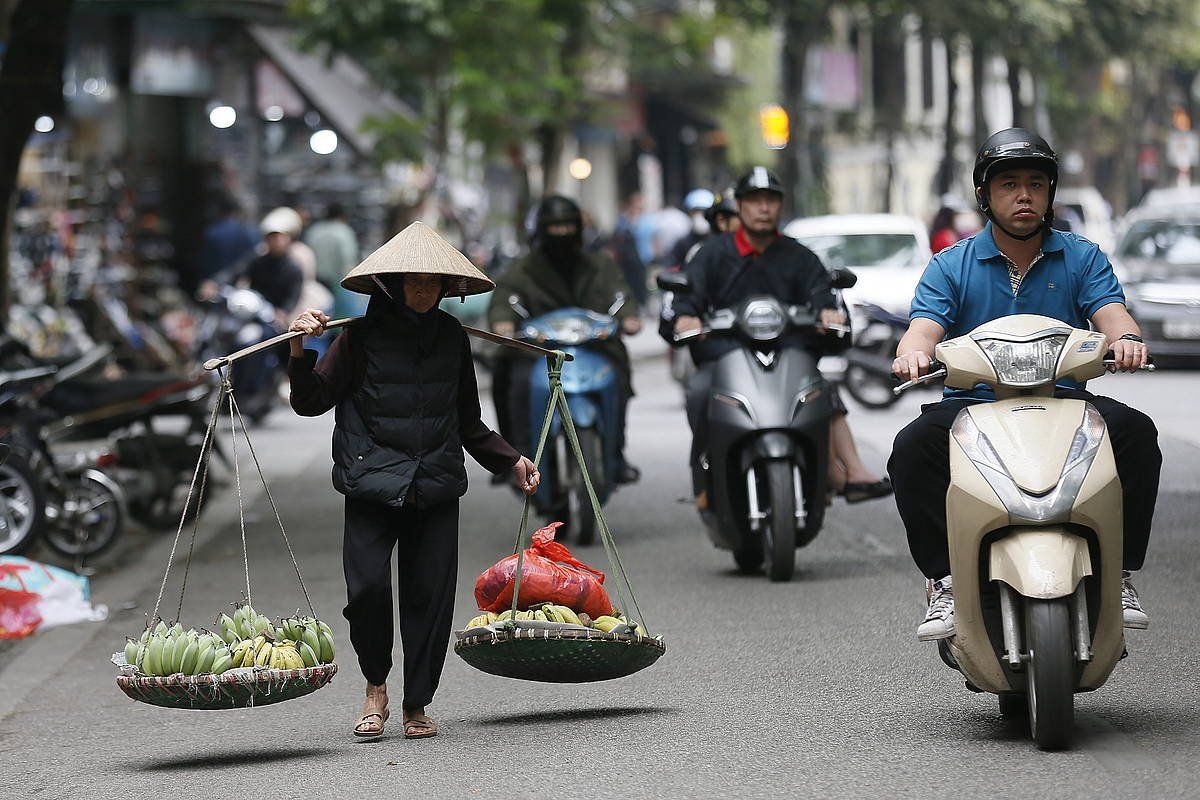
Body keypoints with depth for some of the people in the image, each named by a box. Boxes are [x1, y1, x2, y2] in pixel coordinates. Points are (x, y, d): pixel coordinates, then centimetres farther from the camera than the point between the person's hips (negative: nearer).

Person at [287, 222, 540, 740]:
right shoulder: (362, 336, 0)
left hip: (436, 487, 3)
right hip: (372, 484, -3)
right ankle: (375, 687, 10)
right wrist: (300, 351, -15)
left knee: (430, 594, 0)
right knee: (367, 586, -15)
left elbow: (469, 425, 20)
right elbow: (310, 402, -1)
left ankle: (417, 705, 14)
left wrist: (511, 461, 13)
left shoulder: (451, 337, 11)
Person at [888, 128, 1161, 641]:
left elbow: (1110, 311, -5)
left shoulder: (1081, 258, 11)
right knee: (913, 448, -30)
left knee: (1136, 432, -28)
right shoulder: (950, 266, 9)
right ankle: (945, 580, -22)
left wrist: (1125, 338, -31)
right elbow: (925, 326, -6)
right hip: (972, 403, -1)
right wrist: (912, 353, -33)